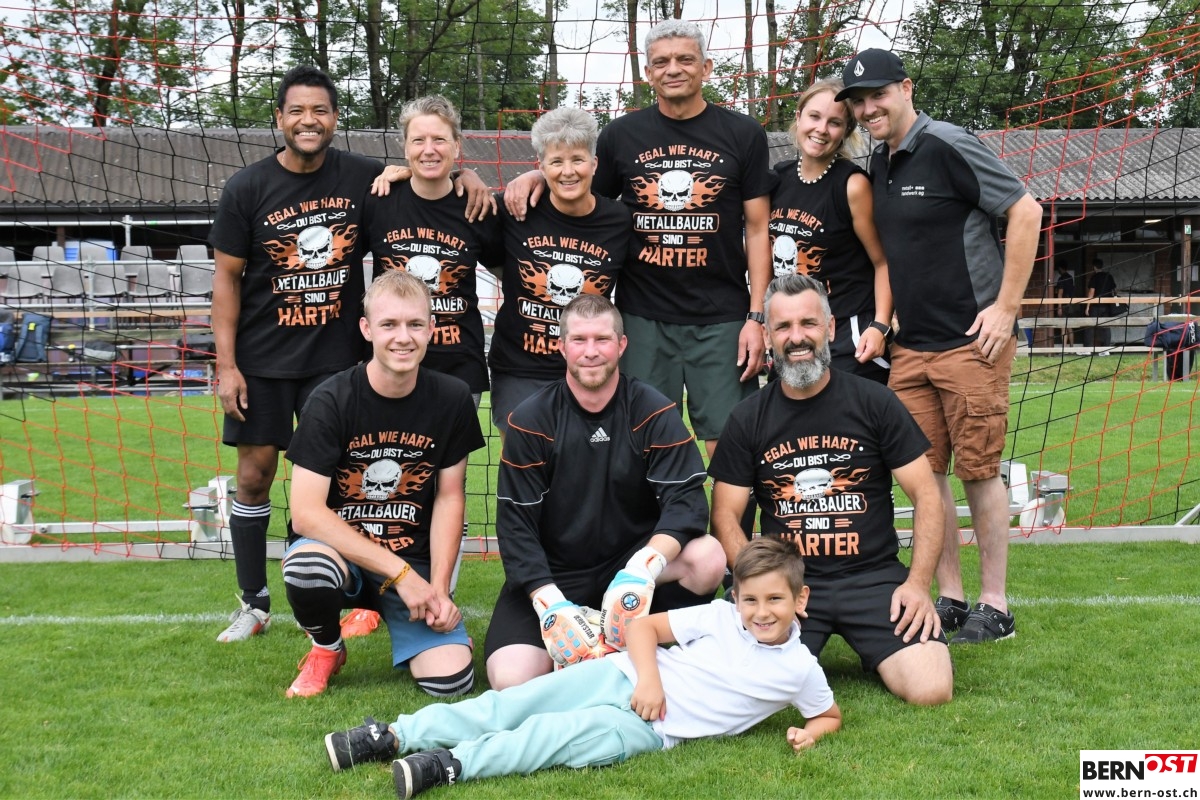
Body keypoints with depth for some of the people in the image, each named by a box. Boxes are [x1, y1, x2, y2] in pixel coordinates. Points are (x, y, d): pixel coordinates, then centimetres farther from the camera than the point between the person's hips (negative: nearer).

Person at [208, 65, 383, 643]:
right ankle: (254, 604, 17)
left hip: (337, 356, 0)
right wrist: (226, 365, -7)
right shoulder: (248, 189, -4)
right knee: (254, 476, 4)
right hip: (262, 360, 0)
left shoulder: (364, 178, -2)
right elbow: (227, 276, -2)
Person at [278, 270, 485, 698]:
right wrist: (400, 573, -21)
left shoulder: (452, 399, -4)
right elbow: (306, 513, -18)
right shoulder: (331, 401, -14)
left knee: (450, 681, -18)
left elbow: (449, 497, 3)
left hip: (415, 563, 2)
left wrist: (437, 589, -7)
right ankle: (327, 648, -2)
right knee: (307, 565, -38)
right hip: (340, 550, -2)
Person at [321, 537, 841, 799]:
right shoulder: (720, 617, 3)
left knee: (564, 735, -28)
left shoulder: (800, 670, 2)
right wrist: (647, 676, -13)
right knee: (511, 705, -14)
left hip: (649, 729, -2)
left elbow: (831, 714, 16)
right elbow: (643, 627, 4)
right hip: (620, 676, 2)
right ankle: (394, 735, -14)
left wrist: (810, 732, -8)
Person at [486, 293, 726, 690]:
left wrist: (643, 569, -34)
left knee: (708, 558, -29)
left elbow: (685, 501, -16)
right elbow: (516, 522, -9)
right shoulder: (530, 420, -6)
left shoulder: (654, 413, -6)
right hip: (553, 574, -1)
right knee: (511, 680, -24)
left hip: (630, 562, 1)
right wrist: (549, 602, -24)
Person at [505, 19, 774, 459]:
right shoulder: (621, 135, 8)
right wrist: (536, 177, -2)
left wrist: (756, 315, -4)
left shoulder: (743, 134, 4)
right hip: (642, 318, 2)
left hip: (721, 320, -1)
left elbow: (757, 230, 3)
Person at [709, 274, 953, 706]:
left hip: (873, 575, 0)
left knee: (931, 689, -23)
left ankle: (870, 651, 12)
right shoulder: (748, 419, 6)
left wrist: (918, 583, -10)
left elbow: (926, 497, 2)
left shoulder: (874, 402, 3)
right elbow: (727, 516, 5)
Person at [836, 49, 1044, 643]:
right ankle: (948, 598, 17)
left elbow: (1026, 212, -12)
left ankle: (994, 606, 10)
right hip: (909, 346, 7)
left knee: (978, 470, -1)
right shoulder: (876, 167, 12)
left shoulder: (949, 147, -10)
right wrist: (887, 313, 13)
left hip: (971, 342, -7)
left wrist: (1005, 307, -15)